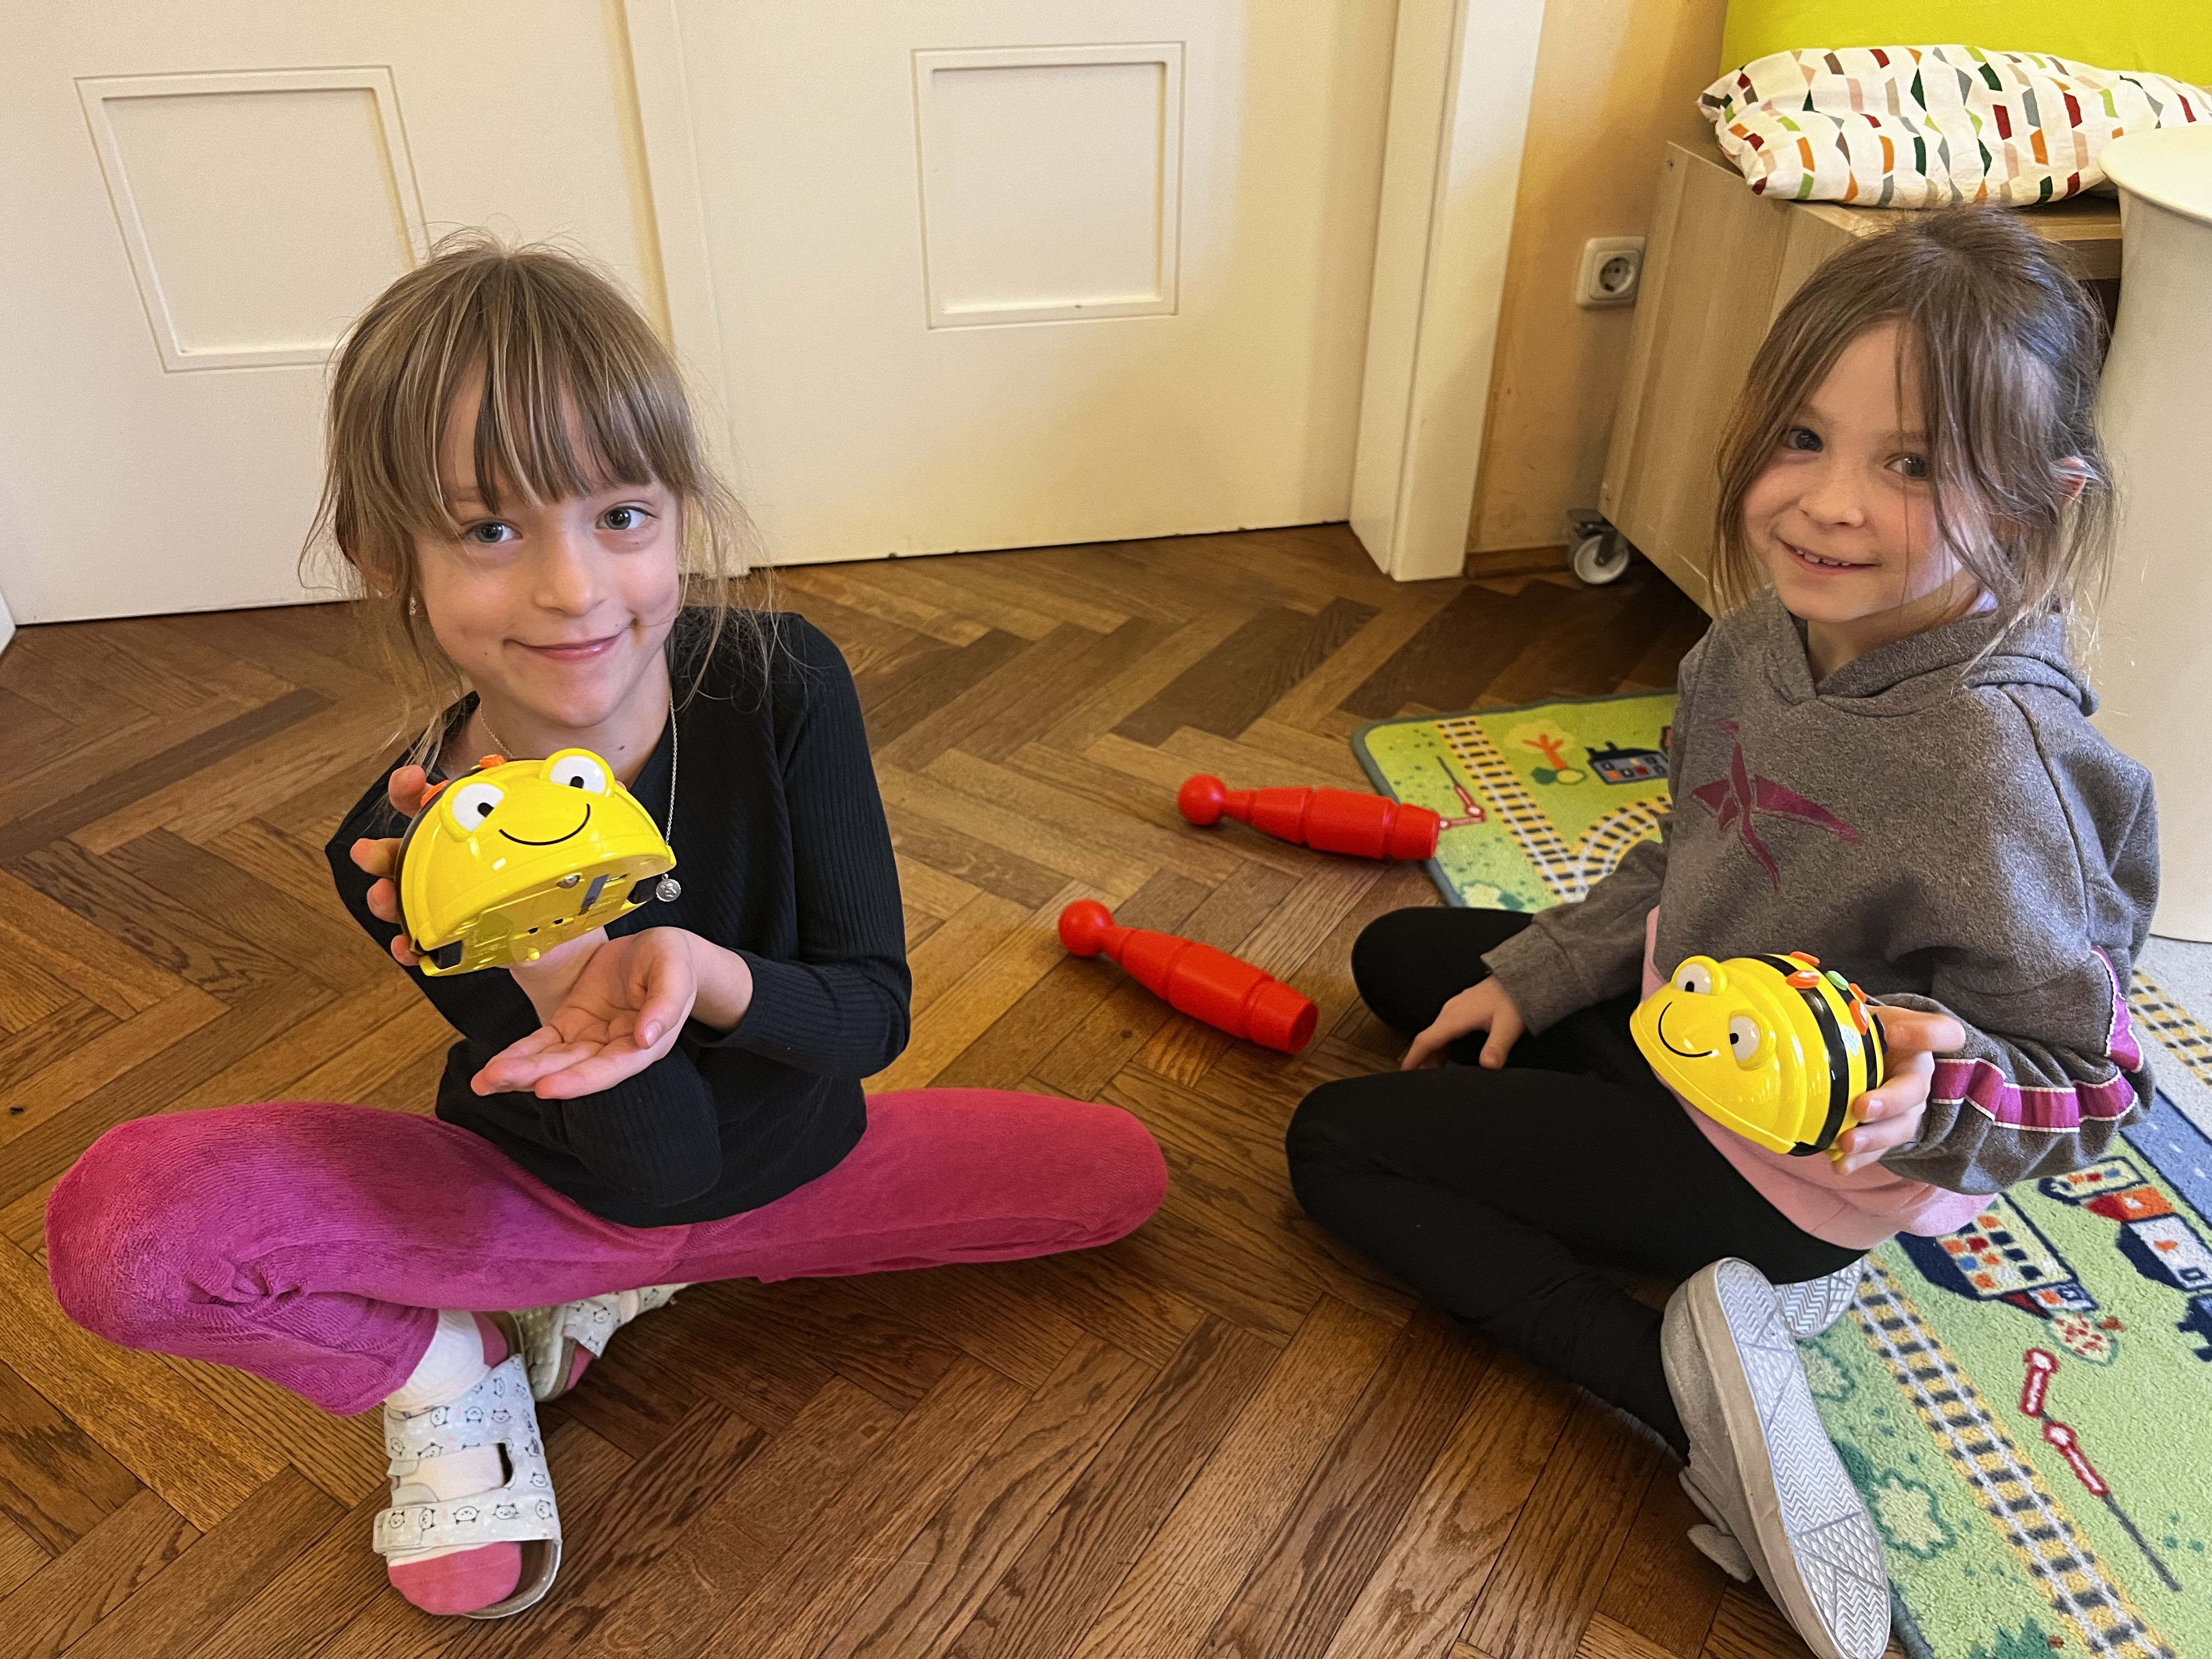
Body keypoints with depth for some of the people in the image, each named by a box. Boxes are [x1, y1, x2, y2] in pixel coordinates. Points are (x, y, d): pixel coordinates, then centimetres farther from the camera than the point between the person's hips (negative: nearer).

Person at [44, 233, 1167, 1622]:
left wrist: (706, 977, -41)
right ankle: (448, 1370, 7)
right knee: (120, 1227, -27)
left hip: (789, 1167, 4)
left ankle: (619, 1294, 2)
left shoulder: (785, 685, -25)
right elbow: (661, 1161, -24)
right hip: (544, 1192, -3)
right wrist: (559, 990, -45)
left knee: (1124, 1174, -7)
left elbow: (875, 1011, -19)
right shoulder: (411, 851, -26)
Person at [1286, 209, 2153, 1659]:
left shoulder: (1998, 763, -34)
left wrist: (1939, 1087, -42)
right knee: (1400, 957, 21)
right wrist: (1533, 976, 5)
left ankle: (1692, 1373, -10)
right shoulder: (1771, 635, -12)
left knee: (1338, 1143, -6)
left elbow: (2091, 1079, -21)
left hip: (1783, 1155, -8)